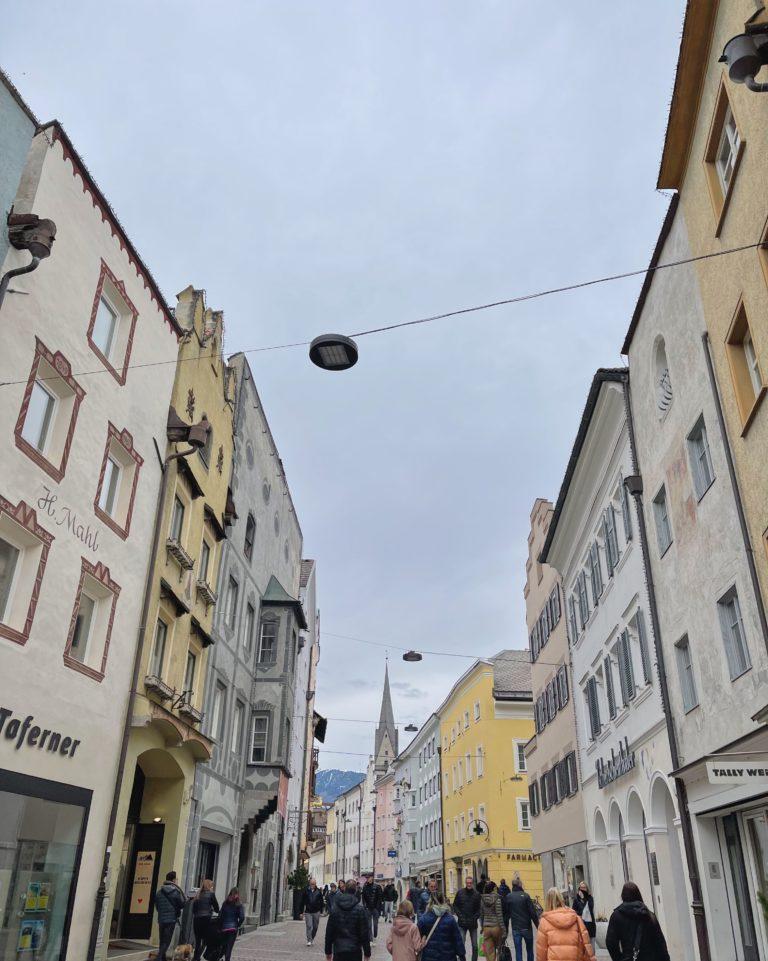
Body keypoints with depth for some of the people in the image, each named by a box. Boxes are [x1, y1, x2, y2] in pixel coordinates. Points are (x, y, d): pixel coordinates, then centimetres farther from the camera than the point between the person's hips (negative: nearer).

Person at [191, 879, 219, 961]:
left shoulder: (197, 895, 12)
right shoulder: (211, 894, -1)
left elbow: (193, 909, 10)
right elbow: (216, 908, 3)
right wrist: (212, 909, 23)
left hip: (196, 919, 5)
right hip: (206, 919, -5)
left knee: (197, 941, 13)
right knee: (205, 941, -1)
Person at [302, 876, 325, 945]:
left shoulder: (318, 891, 1)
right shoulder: (306, 891, -2)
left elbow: (321, 902, 8)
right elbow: (302, 902, 3)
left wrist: (321, 911, 5)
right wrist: (302, 912, 1)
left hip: (316, 912, 2)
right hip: (308, 912, -1)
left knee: (315, 926, 8)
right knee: (309, 926, -8)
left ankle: (312, 938, 28)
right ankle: (309, 940, -1)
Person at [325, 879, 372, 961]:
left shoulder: (335, 908, 0)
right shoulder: (360, 908, -7)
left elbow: (329, 931, 3)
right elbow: (364, 933, -6)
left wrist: (328, 951, 12)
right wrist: (367, 953, 2)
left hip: (338, 951, 2)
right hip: (355, 951, -2)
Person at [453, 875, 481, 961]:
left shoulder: (477, 894, 0)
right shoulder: (460, 893, 1)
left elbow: (479, 908, 3)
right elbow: (455, 906, 5)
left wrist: (474, 918, -9)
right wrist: (460, 916, -6)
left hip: (473, 923, 1)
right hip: (462, 923, -1)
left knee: (474, 945, 7)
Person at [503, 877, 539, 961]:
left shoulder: (508, 897, -2)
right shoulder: (525, 896, -11)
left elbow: (506, 913, 2)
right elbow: (533, 912, -11)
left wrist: (505, 926, 10)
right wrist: (538, 925, -3)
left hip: (515, 929, 1)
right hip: (527, 928, -1)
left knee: (518, 951, 5)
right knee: (529, 950, 17)